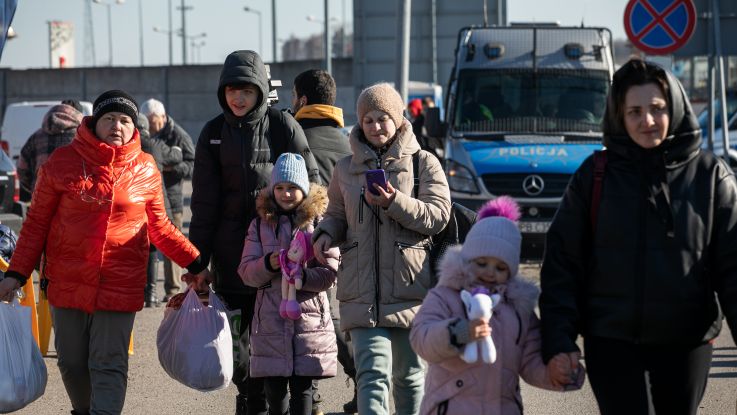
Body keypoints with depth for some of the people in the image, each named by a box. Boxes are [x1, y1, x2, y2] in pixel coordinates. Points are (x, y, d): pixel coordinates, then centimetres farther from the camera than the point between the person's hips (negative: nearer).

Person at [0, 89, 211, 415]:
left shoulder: (145, 170, 3)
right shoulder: (62, 162, 1)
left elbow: (159, 228, 12)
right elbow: (37, 223, 5)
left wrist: (195, 264, 4)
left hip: (120, 285, -1)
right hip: (67, 283, 1)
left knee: (109, 365, -7)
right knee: (72, 363, 9)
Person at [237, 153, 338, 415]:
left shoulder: (318, 223, 1)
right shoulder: (260, 225, 9)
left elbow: (329, 274, -5)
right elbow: (246, 272, 3)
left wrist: (299, 274, -21)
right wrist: (268, 265, -17)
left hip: (308, 317, -2)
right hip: (271, 320, 2)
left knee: (302, 389, 0)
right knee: (274, 389, 5)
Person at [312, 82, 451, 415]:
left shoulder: (423, 163, 4)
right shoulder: (346, 169, 14)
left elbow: (438, 216, -5)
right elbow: (336, 215, 21)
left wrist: (395, 202, -18)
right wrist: (325, 234, -2)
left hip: (409, 287, -1)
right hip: (362, 292, 1)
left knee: (410, 375, 11)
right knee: (372, 374, -11)